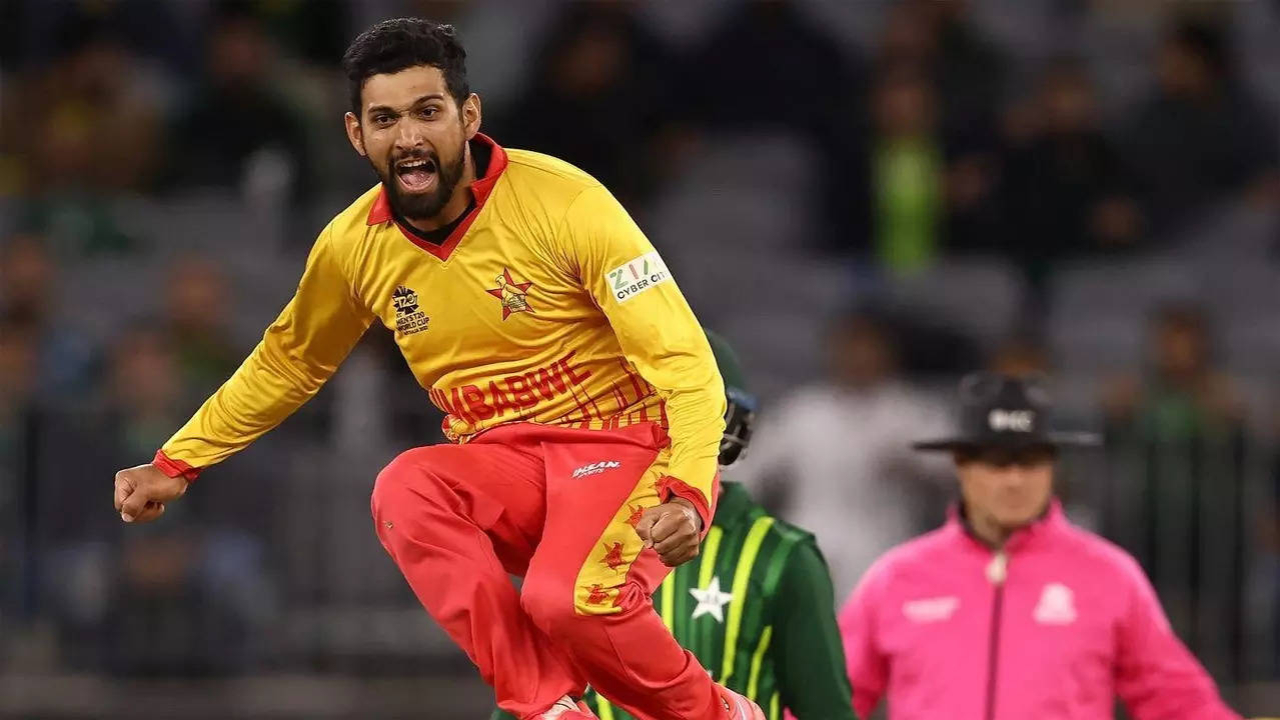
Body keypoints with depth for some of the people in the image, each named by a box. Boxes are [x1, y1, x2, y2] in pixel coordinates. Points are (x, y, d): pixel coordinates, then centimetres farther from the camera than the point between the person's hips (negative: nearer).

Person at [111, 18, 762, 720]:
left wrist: (686, 493, -32)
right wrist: (175, 464, 20)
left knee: (567, 600, -34)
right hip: (502, 466, 4)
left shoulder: (563, 201, -16)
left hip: (626, 446, -4)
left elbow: (683, 360, -16)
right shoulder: (354, 244, -1)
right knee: (403, 490, -29)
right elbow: (286, 363, 21)